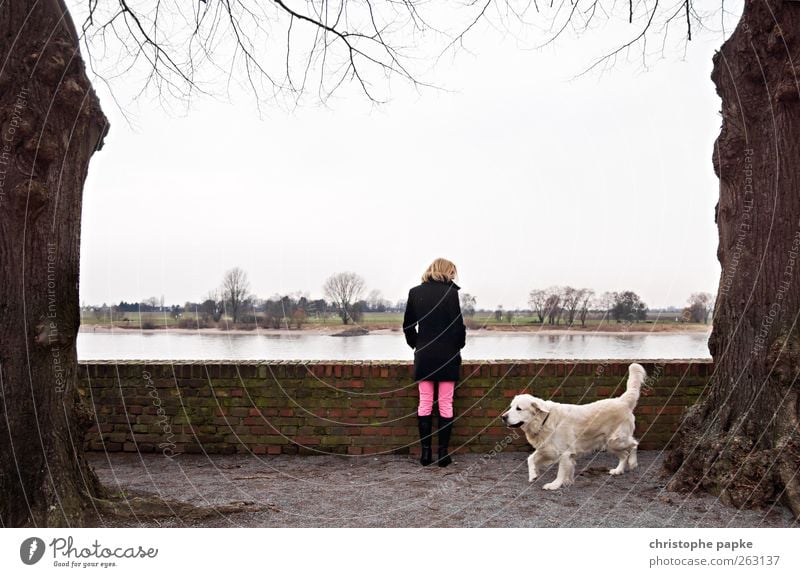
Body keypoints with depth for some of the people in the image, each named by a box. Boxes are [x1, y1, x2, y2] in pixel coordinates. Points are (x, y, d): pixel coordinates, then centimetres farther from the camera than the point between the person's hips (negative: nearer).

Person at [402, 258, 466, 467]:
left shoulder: (415, 292, 3)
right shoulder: (450, 292, -9)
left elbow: (408, 325, 7)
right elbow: (458, 325, -9)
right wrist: (458, 345, 7)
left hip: (423, 356, 3)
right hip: (447, 355, -3)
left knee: (425, 403, 9)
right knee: (446, 405, 4)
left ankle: (425, 451, 10)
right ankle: (443, 453, 7)